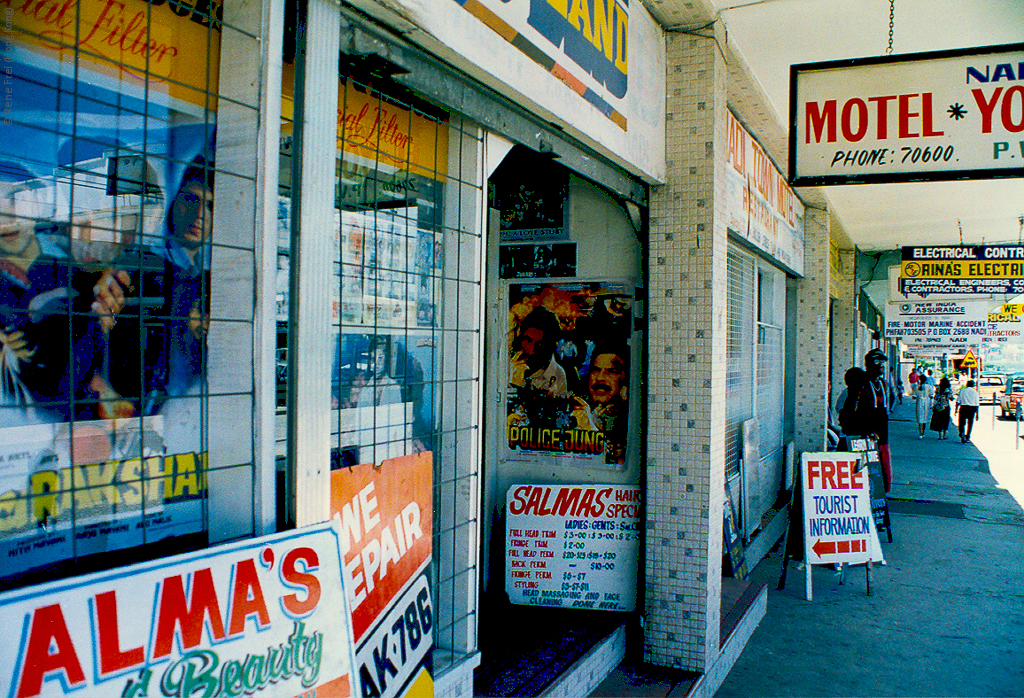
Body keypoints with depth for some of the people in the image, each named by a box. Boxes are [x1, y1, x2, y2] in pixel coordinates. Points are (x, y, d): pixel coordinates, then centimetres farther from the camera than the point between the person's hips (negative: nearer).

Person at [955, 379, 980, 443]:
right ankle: (967, 437, 18)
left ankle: (962, 434, -20)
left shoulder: (962, 391, 4)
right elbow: (976, 404, 1)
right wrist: (977, 413, 5)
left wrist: (956, 410, 5)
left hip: (963, 407, 0)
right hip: (972, 409, 0)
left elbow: (957, 401, 0)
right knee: (970, 424, 12)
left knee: (961, 423, 3)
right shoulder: (975, 392, 3)